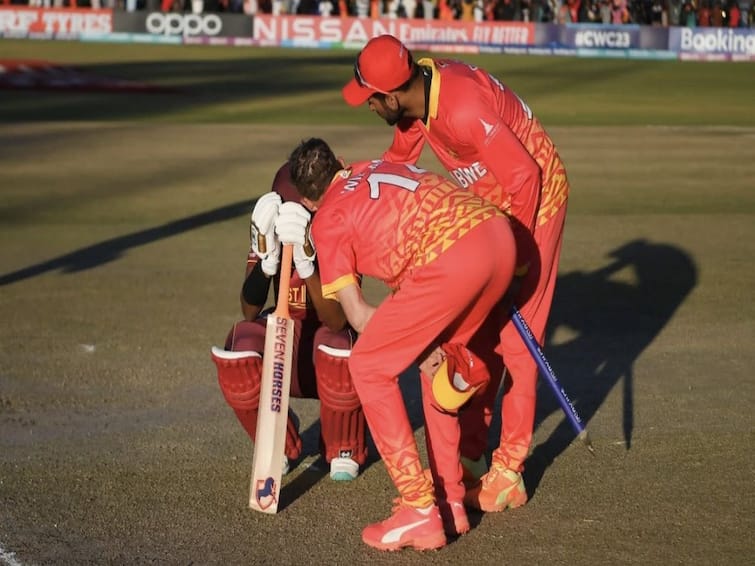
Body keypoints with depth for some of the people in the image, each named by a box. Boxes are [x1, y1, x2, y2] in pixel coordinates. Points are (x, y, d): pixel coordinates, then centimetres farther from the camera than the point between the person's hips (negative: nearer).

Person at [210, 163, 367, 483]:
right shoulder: (270, 237, -10)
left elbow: (336, 321, -32)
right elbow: (250, 313, -21)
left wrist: (306, 263, -45)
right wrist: (267, 259, -37)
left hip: (330, 360, -3)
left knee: (341, 339, -36)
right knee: (242, 341, -28)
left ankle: (344, 450, -6)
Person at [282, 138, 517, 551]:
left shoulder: (327, 220, 14)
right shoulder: (375, 167, 32)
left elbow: (357, 314, 10)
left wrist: (420, 353, 16)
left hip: (452, 259, -7)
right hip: (500, 232, 7)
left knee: (369, 367, 8)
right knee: (435, 359, 27)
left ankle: (419, 513, 4)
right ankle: (450, 500, 28)